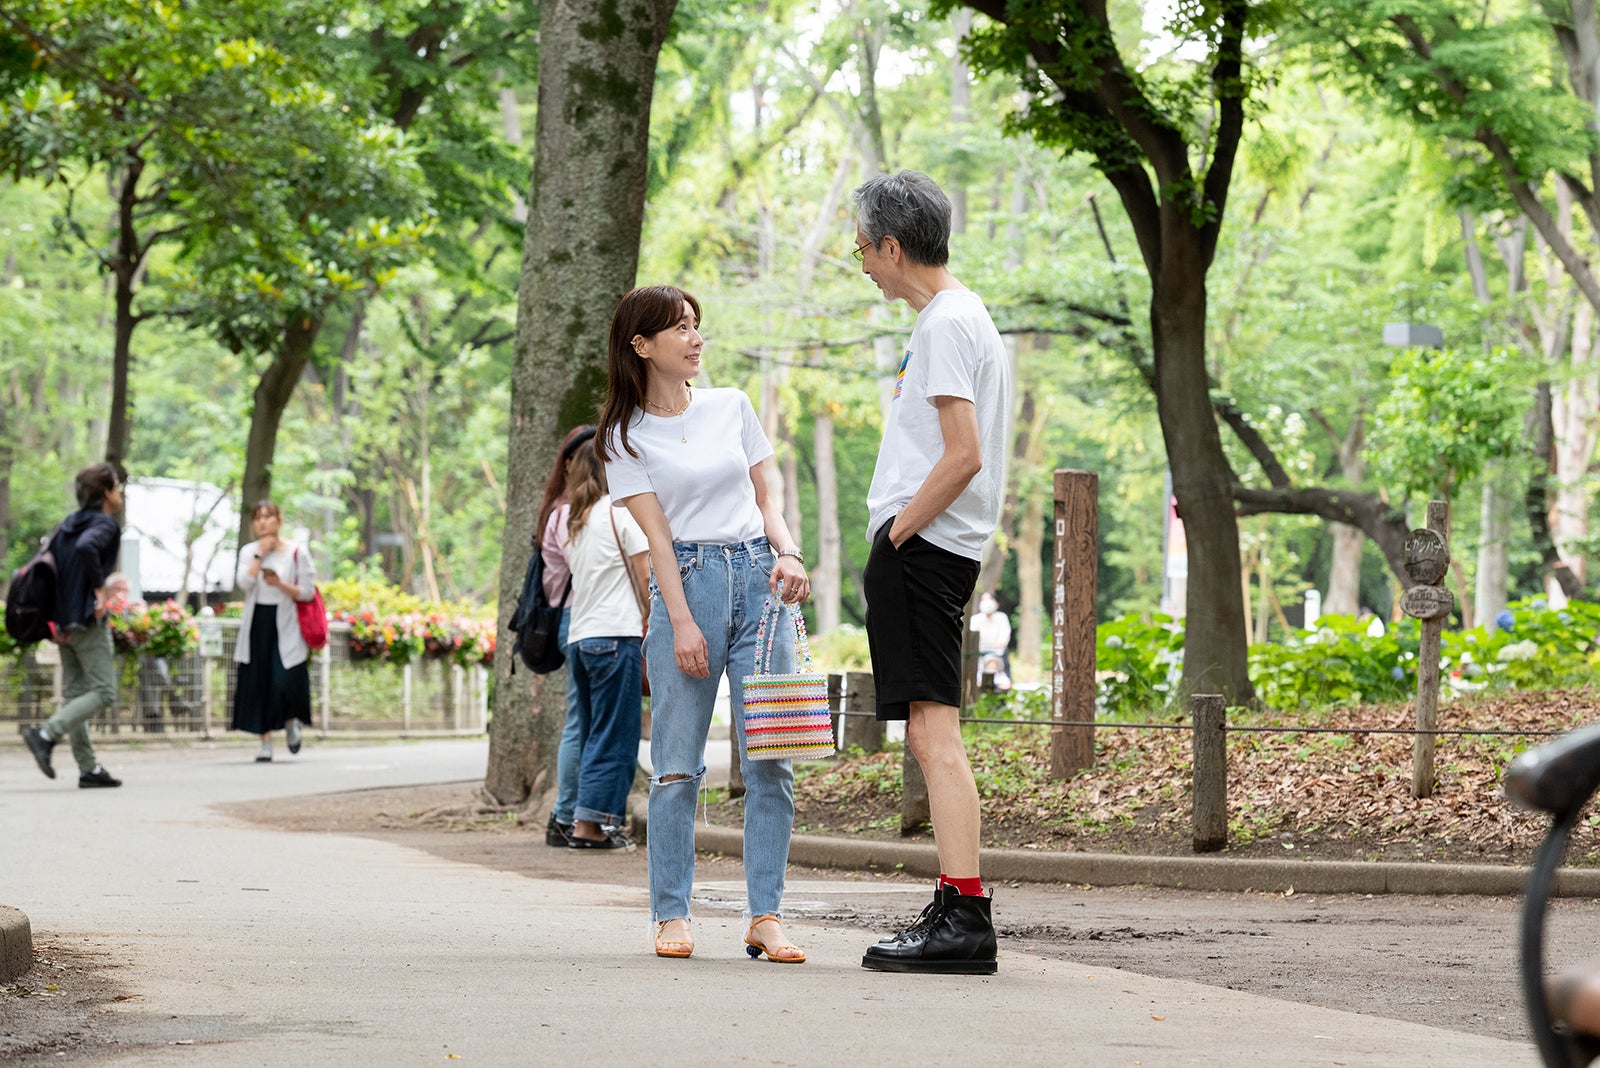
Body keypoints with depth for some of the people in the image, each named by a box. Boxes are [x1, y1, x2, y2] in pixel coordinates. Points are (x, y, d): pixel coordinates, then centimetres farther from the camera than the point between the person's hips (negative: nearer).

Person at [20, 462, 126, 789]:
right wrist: (99, 587, -21)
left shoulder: (69, 523, 14)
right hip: (88, 622, -9)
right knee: (103, 692, -5)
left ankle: (88, 768, 9)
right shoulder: (104, 525, -10)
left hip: (63, 621, 9)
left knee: (75, 693, 9)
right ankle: (46, 735, -19)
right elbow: (86, 547, -31)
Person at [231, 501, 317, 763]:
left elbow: (308, 592, -4)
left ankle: (291, 723, 20)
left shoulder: (297, 552, -1)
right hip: (256, 623, 3)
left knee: (286, 681, -13)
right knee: (258, 684, 0)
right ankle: (265, 744, 7)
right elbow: (244, 582, -11)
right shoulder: (249, 552, 7)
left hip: (285, 625, -3)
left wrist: (280, 584, -16)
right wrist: (260, 554, -10)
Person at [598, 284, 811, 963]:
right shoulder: (626, 436, 4)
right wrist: (681, 623, -11)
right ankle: (671, 915, 6)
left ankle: (765, 915, -2)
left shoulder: (732, 407, 13)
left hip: (757, 577, 3)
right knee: (677, 765, -3)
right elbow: (656, 536, -3)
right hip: (684, 582, -3)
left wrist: (789, 554, -3)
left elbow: (763, 500, 16)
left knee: (769, 759, -5)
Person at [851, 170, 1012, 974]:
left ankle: (965, 916, -18)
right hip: (935, 549, 11)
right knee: (928, 733, 12)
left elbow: (963, 456, -21)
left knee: (934, 729, -14)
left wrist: (896, 534, -14)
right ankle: (953, 910, 15)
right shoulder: (962, 317, 20)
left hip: (923, 548, -11)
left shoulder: (945, 325, -12)